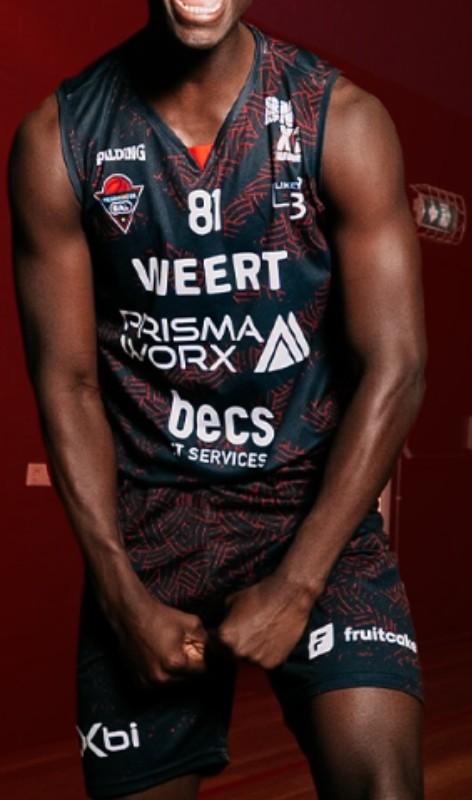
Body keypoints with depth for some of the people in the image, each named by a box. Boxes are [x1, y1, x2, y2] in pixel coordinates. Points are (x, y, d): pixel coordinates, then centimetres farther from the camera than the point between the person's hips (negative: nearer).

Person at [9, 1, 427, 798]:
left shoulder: (343, 121, -6)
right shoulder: (56, 141, -3)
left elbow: (394, 369, -8)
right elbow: (67, 383, -1)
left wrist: (296, 587, -12)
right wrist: (124, 598, -7)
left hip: (317, 499, -1)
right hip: (147, 514, 1)